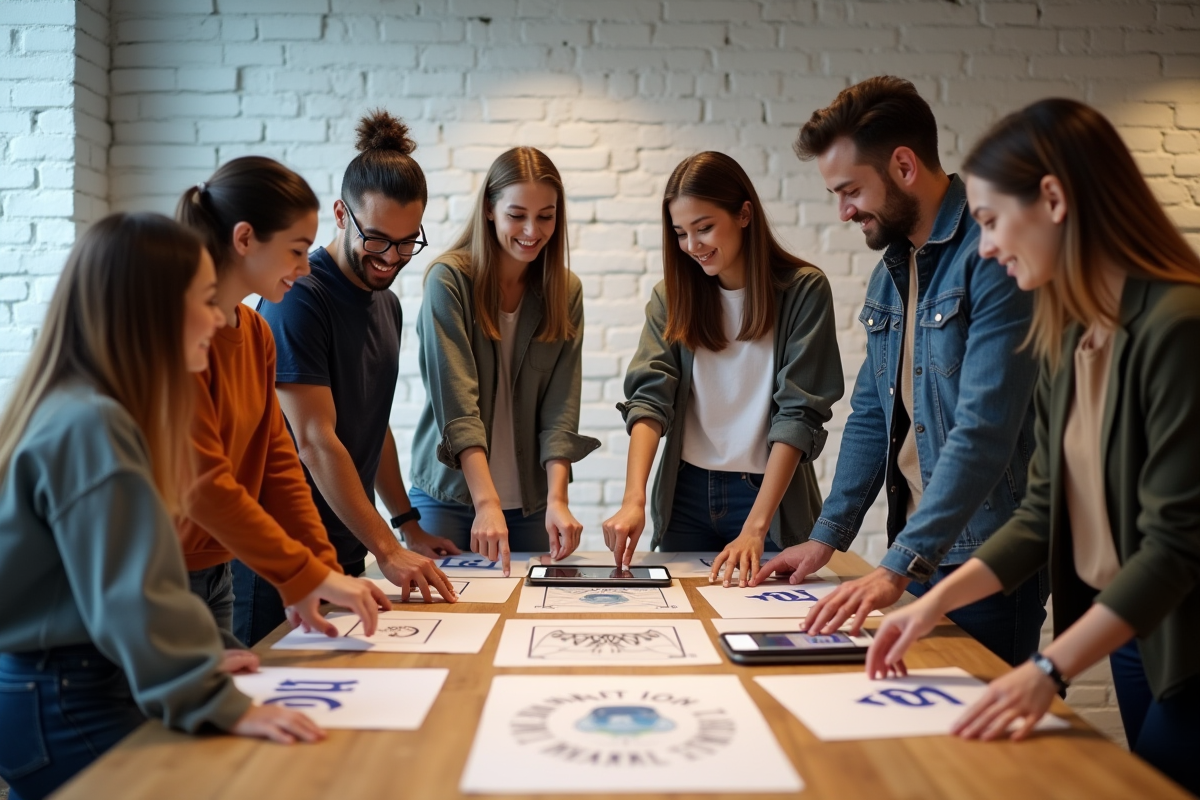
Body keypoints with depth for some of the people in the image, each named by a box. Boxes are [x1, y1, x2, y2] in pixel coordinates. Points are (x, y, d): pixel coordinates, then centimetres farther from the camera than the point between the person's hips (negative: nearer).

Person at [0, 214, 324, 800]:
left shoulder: (76, 409, 10)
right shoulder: (90, 426, -23)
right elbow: (133, 594, -29)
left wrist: (199, 663, 15)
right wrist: (221, 706, -28)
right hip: (66, 710, -10)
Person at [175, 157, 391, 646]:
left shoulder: (256, 334, 5)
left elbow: (277, 460, 4)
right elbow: (202, 483, -25)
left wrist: (325, 573, -3)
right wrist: (309, 577, -24)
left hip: (215, 576, 8)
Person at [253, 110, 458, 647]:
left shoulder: (386, 305, 12)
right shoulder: (299, 299, -16)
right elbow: (315, 442, -22)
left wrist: (408, 526, 14)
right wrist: (386, 550, -25)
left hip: (345, 550, 8)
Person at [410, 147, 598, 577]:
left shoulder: (566, 291, 0)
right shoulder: (449, 280, -11)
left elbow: (561, 409, -6)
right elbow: (457, 404, -20)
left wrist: (557, 499, -19)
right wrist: (487, 503, -28)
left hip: (532, 501, 3)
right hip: (450, 494, -3)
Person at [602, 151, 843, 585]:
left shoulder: (803, 290, -9)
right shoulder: (672, 296, 2)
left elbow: (799, 414, -15)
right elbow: (650, 398, -9)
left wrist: (755, 527, -23)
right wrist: (634, 499, -24)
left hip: (770, 496, -2)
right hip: (686, 496, 3)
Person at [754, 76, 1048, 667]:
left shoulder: (993, 256, -17)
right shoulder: (890, 270, 11)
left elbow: (984, 430, -25)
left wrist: (898, 565, -27)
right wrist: (827, 535, 9)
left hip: (985, 557, -7)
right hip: (914, 554, 8)